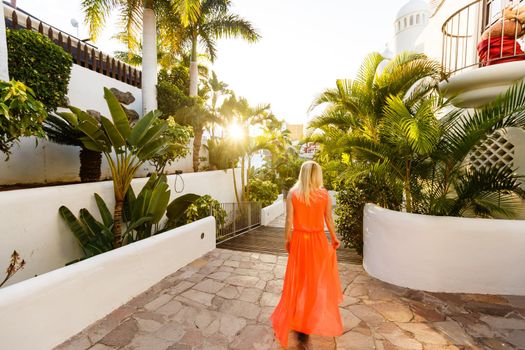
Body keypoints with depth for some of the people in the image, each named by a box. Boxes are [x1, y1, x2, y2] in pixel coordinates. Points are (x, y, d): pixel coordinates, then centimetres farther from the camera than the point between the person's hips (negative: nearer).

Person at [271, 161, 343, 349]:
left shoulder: (292, 194, -10)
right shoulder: (325, 194, -8)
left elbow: (289, 221, -9)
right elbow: (329, 220, -2)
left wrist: (287, 240, 5)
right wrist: (334, 239, 14)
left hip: (299, 241, 0)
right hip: (318, 241, 0)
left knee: (299, 280, 17)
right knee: (318, 280, 20)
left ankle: (296, 321, 31)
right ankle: (315, 320, 36)